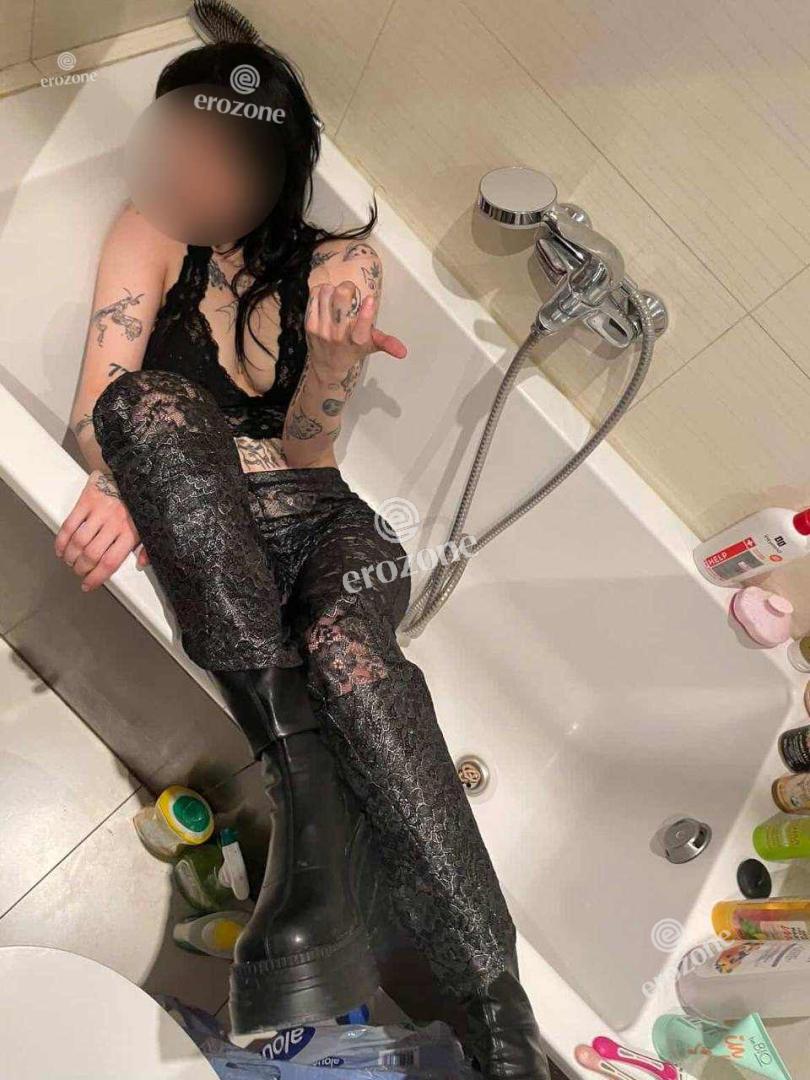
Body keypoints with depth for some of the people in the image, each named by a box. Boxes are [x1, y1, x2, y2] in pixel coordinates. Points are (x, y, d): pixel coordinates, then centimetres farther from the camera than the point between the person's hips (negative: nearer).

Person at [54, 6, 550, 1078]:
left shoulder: (341, 261, 8)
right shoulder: (150, 238, 7)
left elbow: (303, 447, -3)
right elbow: (97, 408, -8)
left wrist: (331, 358, -25)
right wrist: (119, 486, -31)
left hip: (326, 524, 0)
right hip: (205, 548, 1)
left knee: (348, 652, -36)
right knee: (154, 402, -32)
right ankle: (307, 780, -42)